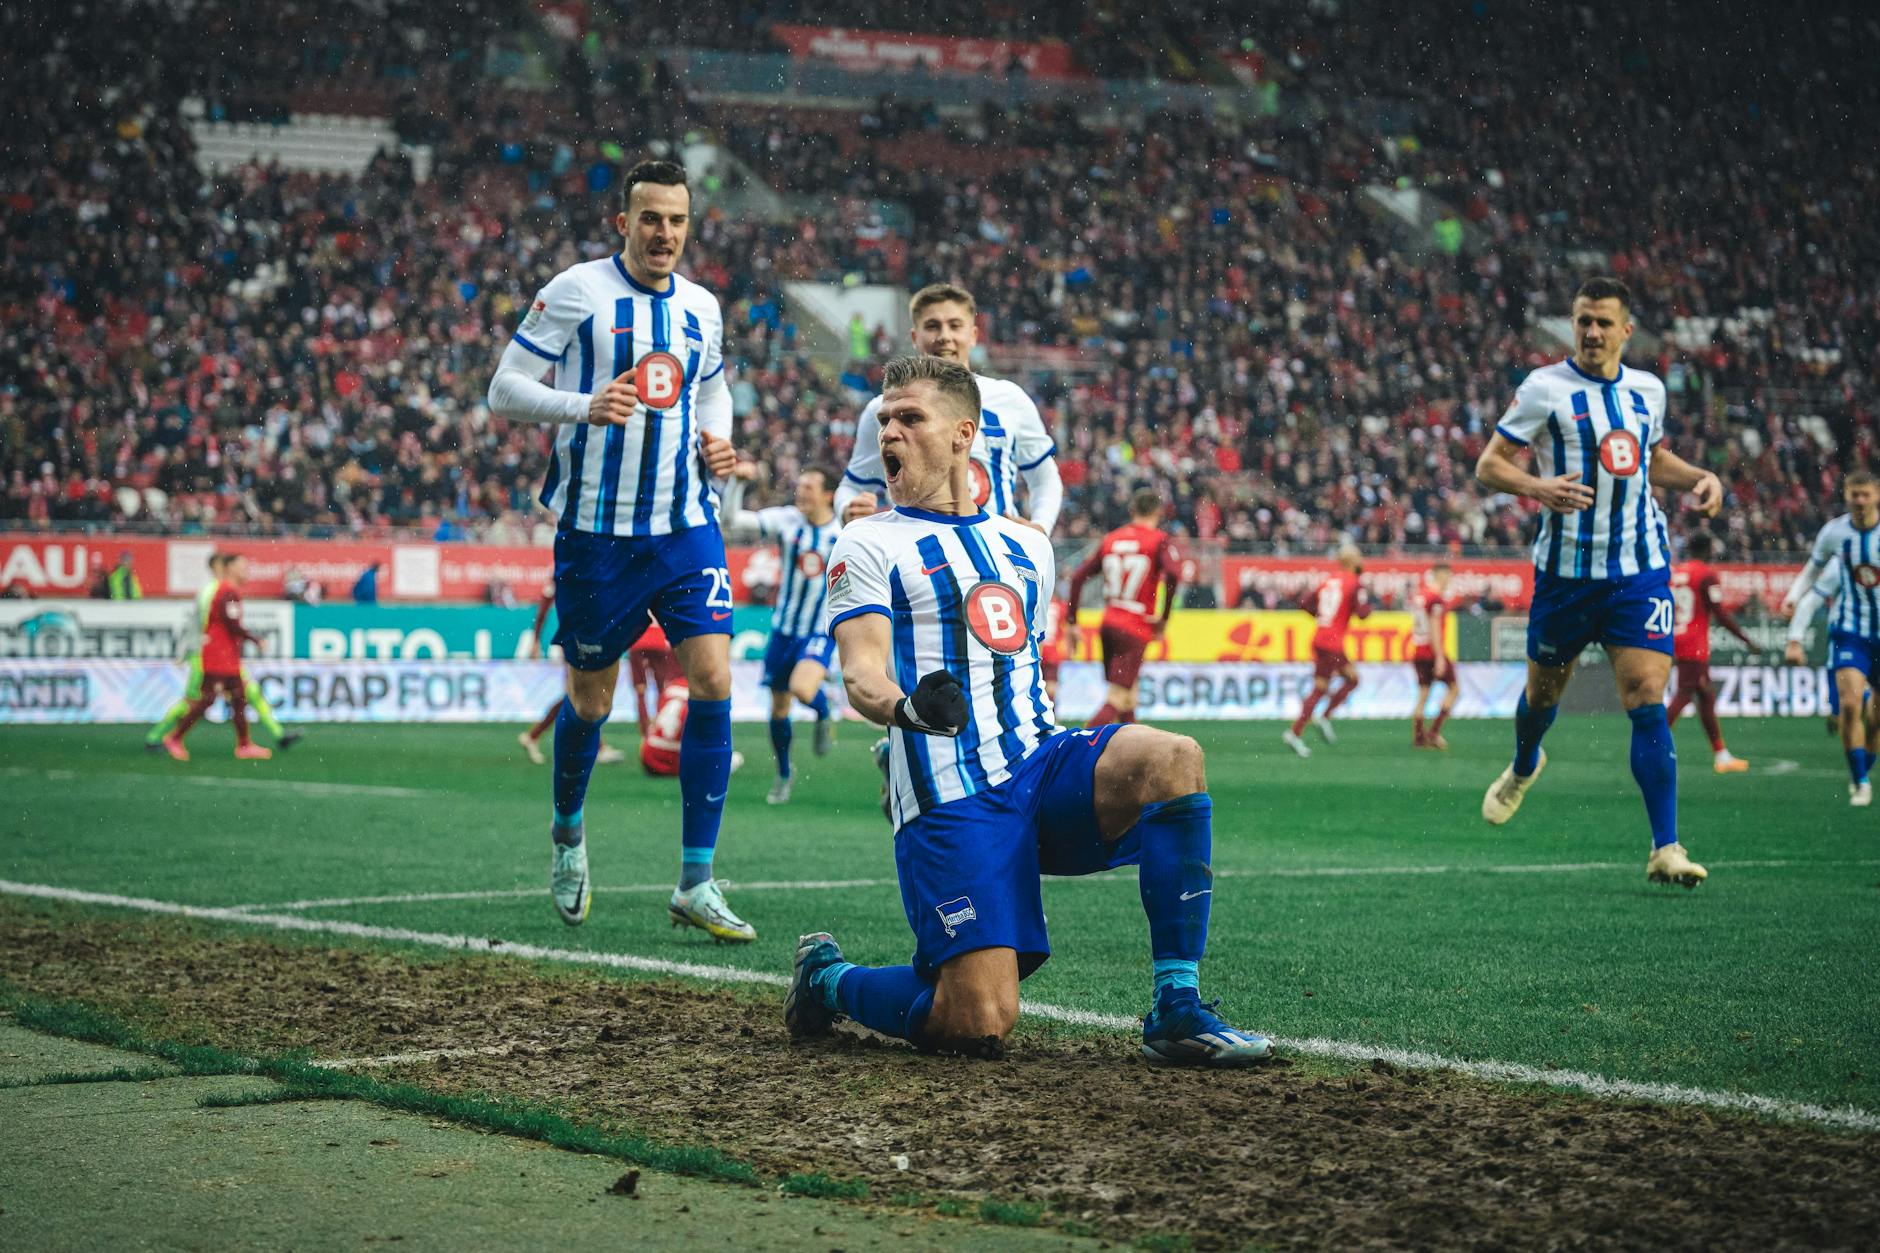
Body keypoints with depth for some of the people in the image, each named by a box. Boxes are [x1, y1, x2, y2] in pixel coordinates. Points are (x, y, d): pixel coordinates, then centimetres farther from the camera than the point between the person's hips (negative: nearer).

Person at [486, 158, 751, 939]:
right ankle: (568, 832, 39)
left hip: (686, 526, 3)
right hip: (596, 530, -3)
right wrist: (583, 406, -22)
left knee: (713, 679, -12)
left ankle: (696, 883, -7)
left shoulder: (701, 307, 9)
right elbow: (504, 392, -6)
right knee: (590, 699, 7)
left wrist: (717, 439, 5)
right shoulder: (575, 291, -5)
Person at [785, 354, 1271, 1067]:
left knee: (1174, 760, -26)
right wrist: (902, 706, -32)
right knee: (980, 1024, -18)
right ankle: (827, 978, 15)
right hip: (950, 797, -5)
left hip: (1040, 765, 5)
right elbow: (861, 671, -10)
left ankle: (1176, 1012, -19)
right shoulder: (869, 545, 4)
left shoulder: (1026, 547, 21)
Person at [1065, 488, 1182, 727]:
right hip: (1136, 630, -6)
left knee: (1128, 698, 18)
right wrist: (1164, 618, -12)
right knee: (1116, 700, -10)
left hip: (1108, 625, 6)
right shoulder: (1160, 540, -3)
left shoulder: (1111, 539, 12)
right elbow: (1173, 574, -21)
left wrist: (1071, 622, 13)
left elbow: (1078, 577, 9)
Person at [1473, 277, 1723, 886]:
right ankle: (1523, 768, 51)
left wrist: (1700, 477, 8)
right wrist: (1538, 486, -24)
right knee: (1543, 690, 14)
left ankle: (1665, 848, -12)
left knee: (1647, 701, -11)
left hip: (1640, 568, 2)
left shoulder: (1647, 390, 9)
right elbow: (1488, 464, -5)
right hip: (1566, 569, -2)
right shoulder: (1544, 388, -5)